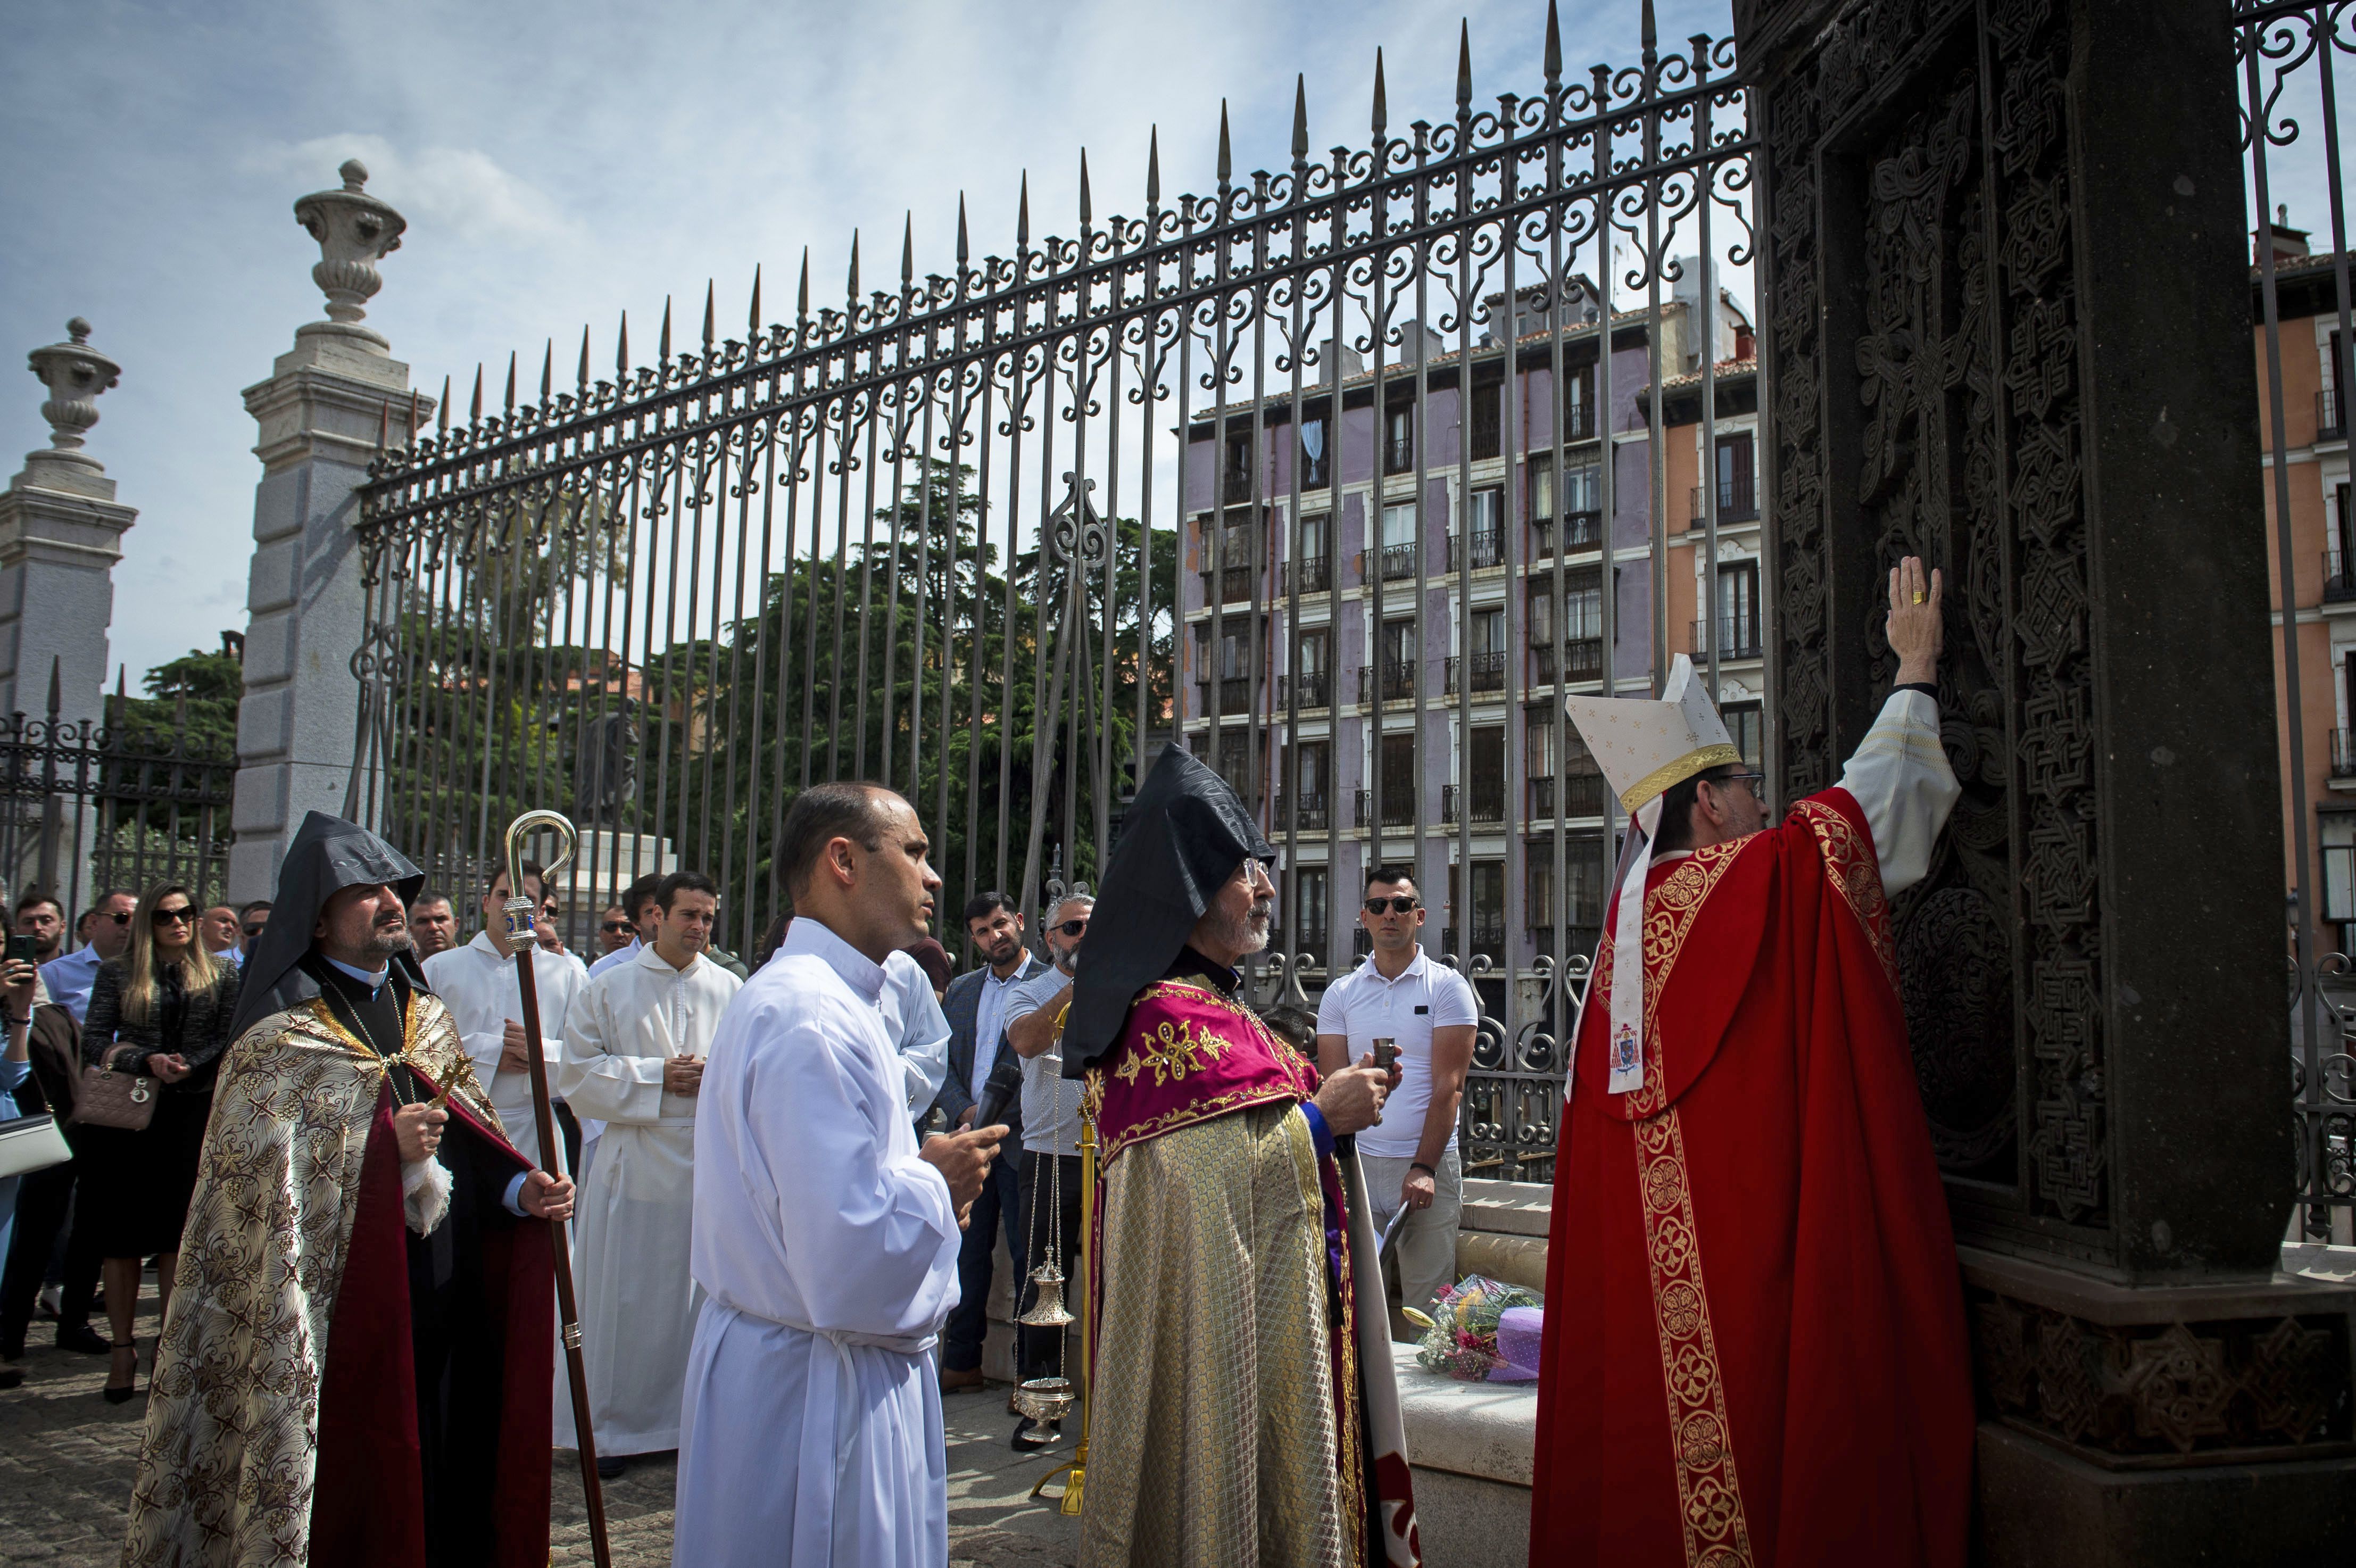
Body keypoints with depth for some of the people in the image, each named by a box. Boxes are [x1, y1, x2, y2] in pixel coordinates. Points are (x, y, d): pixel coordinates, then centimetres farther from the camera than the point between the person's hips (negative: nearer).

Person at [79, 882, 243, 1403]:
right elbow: (93, 1042, 1)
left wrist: (183, 1068, -11)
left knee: (176, 1238, 1)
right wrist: (148, 1062, -13)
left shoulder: (221, 975, 9)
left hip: (192, 1117, 0)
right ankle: (124, 1349, 12)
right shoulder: (117, 974, 8)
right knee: (122, 1238, 3)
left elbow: (232, 1039, 2)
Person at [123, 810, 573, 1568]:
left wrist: (519, 1190, -7)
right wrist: (382, 1148, -24)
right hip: (347, 1324, -5)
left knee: (452, 1502, 9)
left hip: (449, 1314, 5)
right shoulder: (281, 1041, -5)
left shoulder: (429, 1019, 13)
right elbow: (265, 1188, -12)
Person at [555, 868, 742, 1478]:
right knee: (628, 1301, 4)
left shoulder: (730, 991, 9)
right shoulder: (610, 988, 5)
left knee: (708, 1296, 3)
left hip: (713, 1161, 1)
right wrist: (656, 1077, -9)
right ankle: (617, 1427, 18)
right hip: (635, 1163, -1)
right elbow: (578, 1074, 1)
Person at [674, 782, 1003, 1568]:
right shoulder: (812, 1019, -24)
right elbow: (848, 1257, -29)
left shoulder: (798, 998, 12)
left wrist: (916, 1173, 6)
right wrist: (934, 1182, -12)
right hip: (819, 1384, -10)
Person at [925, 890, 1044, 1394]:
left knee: (1027, 1258, 2)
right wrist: (963, 1111, -5)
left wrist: (1005, 1115, -14)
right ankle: (962, 1361, 23)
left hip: (1024, 1139, -5)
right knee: (967, 1253, 11)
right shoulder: (961, 990, 15)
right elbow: (942, 1061, 12)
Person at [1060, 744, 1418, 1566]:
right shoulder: (1172, 1015, -19)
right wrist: (1322, 1114, -14)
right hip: (1214, 1314, -11)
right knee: (1224, 1491, 2)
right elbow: (1207, 1176, -25)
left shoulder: (1209, 1004, 14)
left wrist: (1331, 1094, 8)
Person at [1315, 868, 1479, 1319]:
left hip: (1429, 1165, -2)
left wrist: (1424, 1168, -13)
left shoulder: (1448, 987, 1)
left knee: (1426, 1307, 0)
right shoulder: (1340, 994, 9)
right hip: (1359, 1163, 2)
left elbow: (1448, 1086, -5)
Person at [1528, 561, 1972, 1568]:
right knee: (1779, 1411, 0)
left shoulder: (1630, 912, 9)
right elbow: (1877, 792, 7)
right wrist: (1916, 669, 19)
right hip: (1771, 1237, -7)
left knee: (1662, 1431, 10)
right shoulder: (1774, 877, -7)